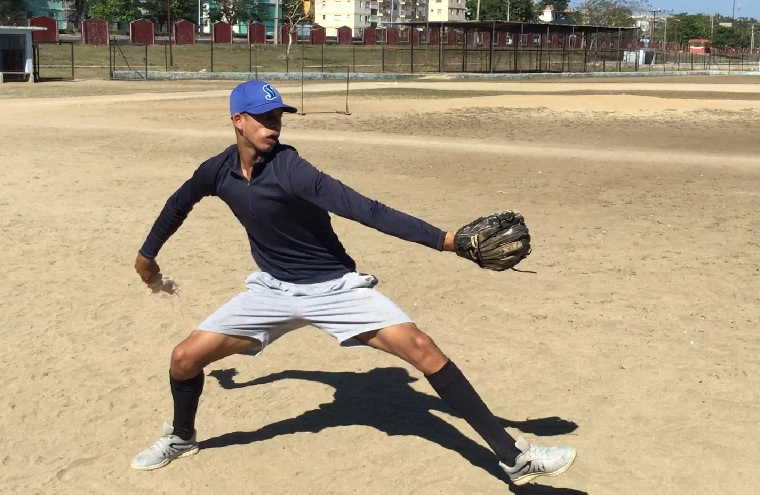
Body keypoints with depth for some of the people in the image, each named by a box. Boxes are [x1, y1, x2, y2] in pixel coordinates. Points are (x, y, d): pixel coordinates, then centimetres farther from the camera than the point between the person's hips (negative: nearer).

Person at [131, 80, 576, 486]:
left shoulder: (289, 169, -24)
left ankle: (514, 457, -17)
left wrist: (444, 238, -45)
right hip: (274, 290, 5)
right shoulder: (217, 171, -6)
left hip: (335, 286, -5)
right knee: (185, 358, -1)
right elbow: (179, 204, 17)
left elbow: (367, 210, -34)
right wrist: (147, 255, 28)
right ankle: (182, 437, 32)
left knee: (422, 348, -21)